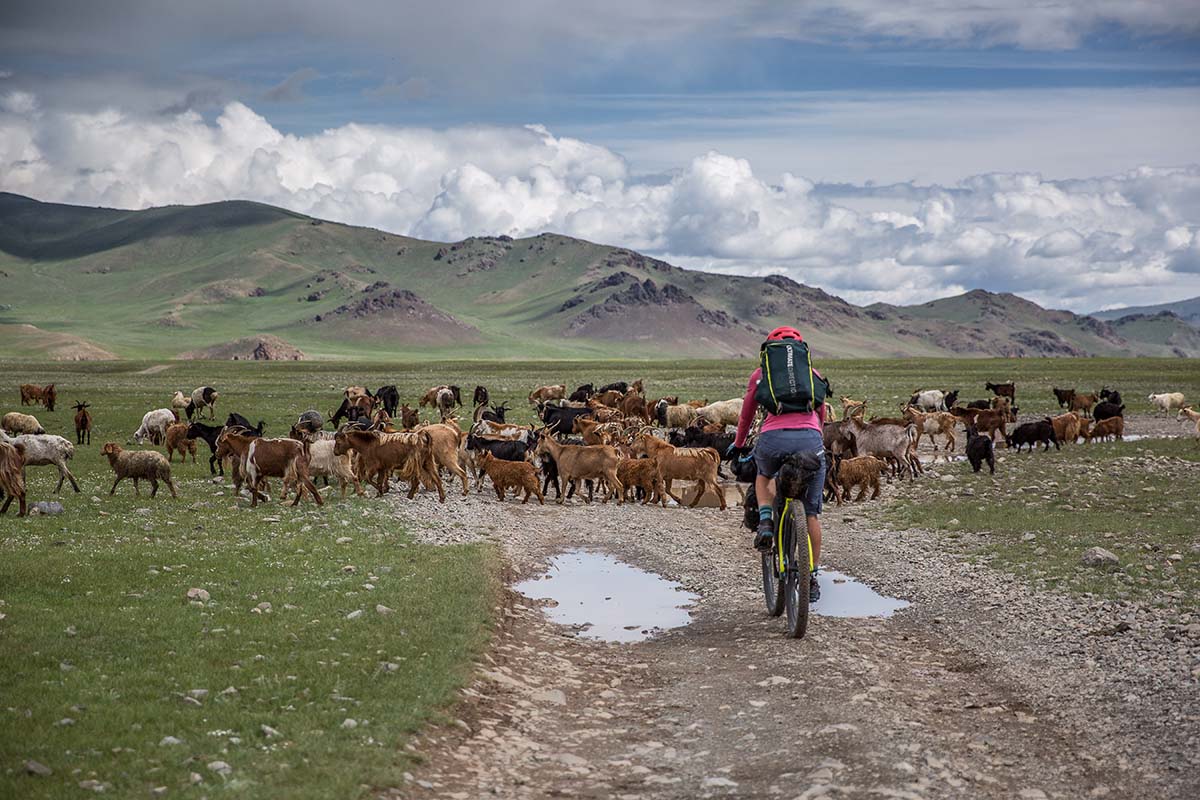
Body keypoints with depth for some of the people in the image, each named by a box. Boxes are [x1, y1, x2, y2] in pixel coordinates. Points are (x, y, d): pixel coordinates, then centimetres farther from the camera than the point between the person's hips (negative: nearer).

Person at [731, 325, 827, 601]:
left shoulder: (761, 374, 21)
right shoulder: (813, 375, 26)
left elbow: (746, 415, 30)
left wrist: (738, 445, 45)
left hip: (773, 439, 0)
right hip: (810, 439, 1)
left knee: (763, 475, 35)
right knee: (810, 512, 13)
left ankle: (765, 521, 10)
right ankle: (812, 578, 16)